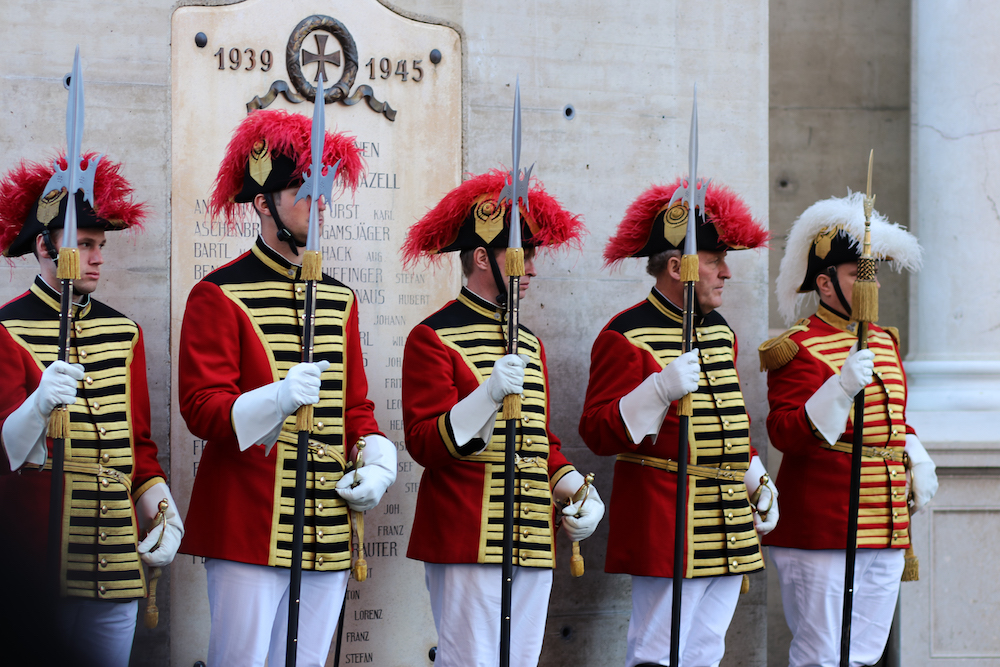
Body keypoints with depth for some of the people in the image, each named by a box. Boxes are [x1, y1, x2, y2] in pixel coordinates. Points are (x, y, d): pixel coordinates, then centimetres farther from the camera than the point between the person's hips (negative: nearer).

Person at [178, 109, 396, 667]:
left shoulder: (339, 298, 16)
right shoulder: (220, 296, -4)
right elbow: (202, 407, -10)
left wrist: (377, 462, 0)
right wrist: (278, 398, -27)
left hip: (328, 533, 6)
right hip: (249, 531, -6)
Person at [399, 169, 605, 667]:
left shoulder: (528, 342, 19)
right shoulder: (433, 338, -4)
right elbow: (424, 445, -11)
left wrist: (577, 493, 7)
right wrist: (489, 396, -24)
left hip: (533, 541, 7)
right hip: (466, 544, -7)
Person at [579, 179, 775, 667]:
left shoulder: (720, 331, 16)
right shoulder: (626, 338, -10)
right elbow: (598, 433, -15)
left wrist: (758, 481, 21)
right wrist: (661, 390, -27)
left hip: (729, 531, 8)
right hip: (666, 535, -8)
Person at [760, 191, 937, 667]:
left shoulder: (885, 342, 17)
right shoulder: (798, 349, -8)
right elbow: (785, 435, -17)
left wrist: (917, 461, 13)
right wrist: (842, 388, -28)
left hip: (886, 531, 8)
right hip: (821, 533, -8)